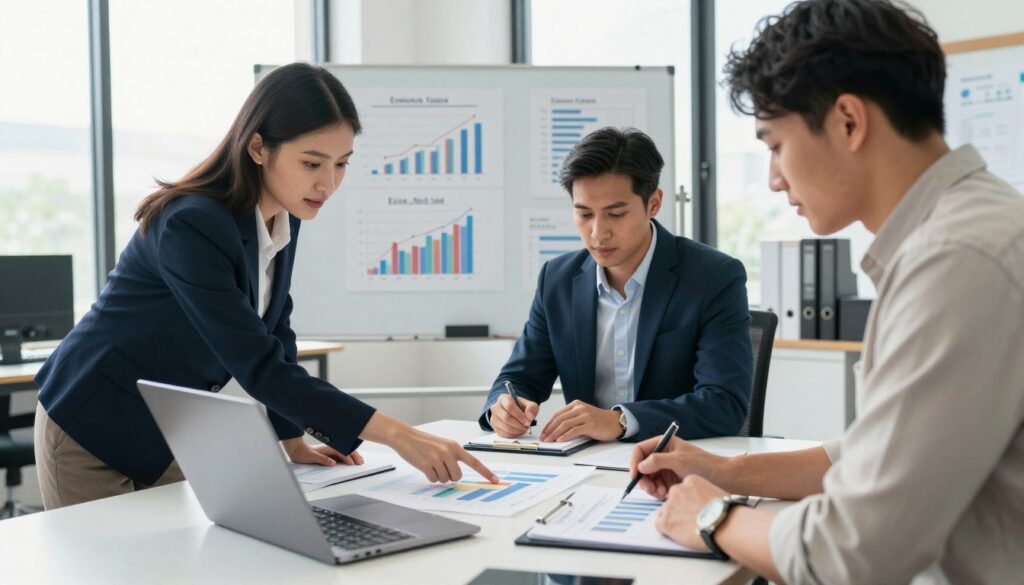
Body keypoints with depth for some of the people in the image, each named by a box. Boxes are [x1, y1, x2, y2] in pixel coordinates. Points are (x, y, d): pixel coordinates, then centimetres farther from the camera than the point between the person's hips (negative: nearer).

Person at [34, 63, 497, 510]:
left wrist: (292, 440, -3)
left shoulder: (284, 219, -8)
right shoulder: (192, 227, -32)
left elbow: (274, 338, 4)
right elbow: (258, 367, -36)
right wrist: (396, 434, -39)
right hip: (92, 430, -7)